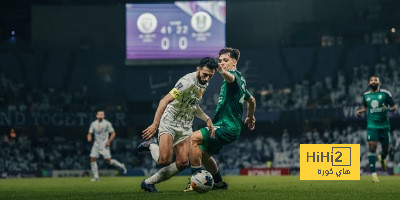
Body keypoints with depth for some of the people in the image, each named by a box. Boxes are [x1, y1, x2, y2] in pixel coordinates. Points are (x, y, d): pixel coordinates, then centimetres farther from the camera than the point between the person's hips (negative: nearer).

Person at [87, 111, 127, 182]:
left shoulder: (107, 124, -4)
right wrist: (89, 138, -9)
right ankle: (96, 176, 0)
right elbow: (90, 133, 14)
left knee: (108, 160, -12)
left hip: (104, 144, -4)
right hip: (96, 144, 4)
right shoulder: (93, 124, 7)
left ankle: (121, 166, 13)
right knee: (93, 159, -7)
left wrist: (109, 141, -13)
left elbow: (113, 133, 0)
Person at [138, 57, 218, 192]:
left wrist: (207, 119, 9)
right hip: (169, 123, -8)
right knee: (164, 160, -23)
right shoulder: (187, 82, -21)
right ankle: (151, 145, 12)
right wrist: (155, 125, -32)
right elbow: (164, 101, -25)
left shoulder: (204, 84, 7)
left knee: (182, 163, -7)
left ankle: (148, 182, 7)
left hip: (185, 127, 8)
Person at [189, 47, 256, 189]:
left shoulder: (235, 75, -11)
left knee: (193, 138, -25)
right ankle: (218, 183, 30)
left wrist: (222, 71, -61)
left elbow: (231, 78, -39)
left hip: (227, 127, -11)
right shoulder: (240, 81, 22)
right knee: (203, 153, 20)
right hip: (230, 128, 11)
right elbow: (251, 100, 36)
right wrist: (250, 117, 51)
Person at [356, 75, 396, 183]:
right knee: (372, 147, -15)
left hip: (384, 125, -1)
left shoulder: (385, 93, -2)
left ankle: (382, 158, 46)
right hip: (372, 126, 1)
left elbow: (393, 107, 1)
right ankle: (373, 173, -14)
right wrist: (360, 111, 5)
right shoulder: (366, 95, 7)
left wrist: (388, 109, -20)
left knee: (385, 148, 8)